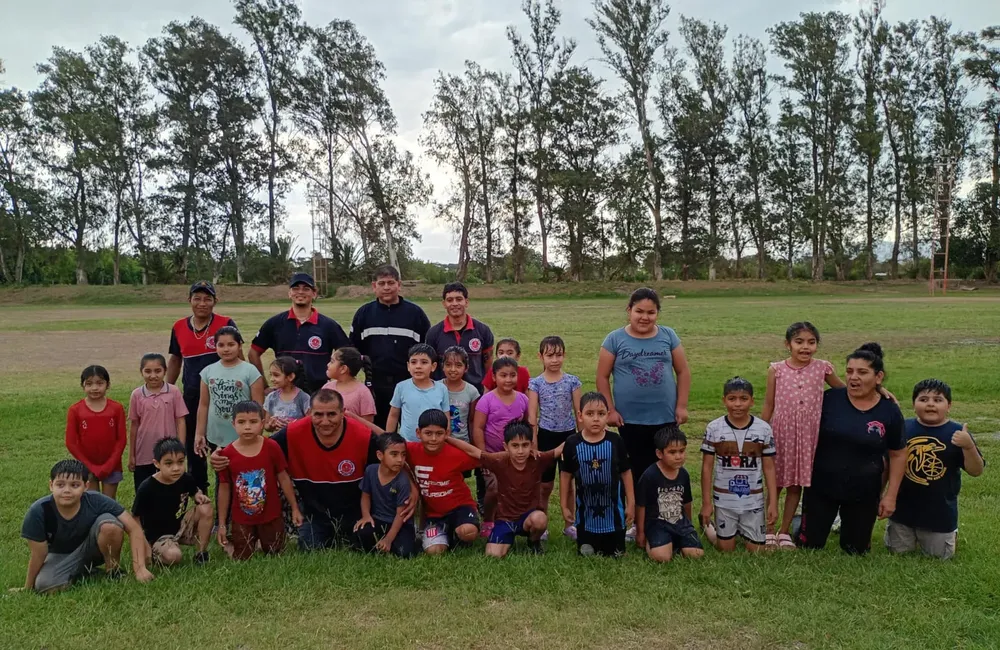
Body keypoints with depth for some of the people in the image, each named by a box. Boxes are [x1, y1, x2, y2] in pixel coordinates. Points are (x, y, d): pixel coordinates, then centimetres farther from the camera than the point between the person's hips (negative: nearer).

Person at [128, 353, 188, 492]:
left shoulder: (174, 392, -6)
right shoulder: (137, 395, -3)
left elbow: (181, 421, -3)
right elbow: (134, 425, 4)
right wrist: (131, 455, 7)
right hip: (144, 455, 1)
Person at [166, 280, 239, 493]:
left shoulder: (226, 324, -7)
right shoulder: (179, 327, 5)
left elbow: (238, 358, -4)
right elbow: (175, 360, 16)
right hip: (191, 396, 4)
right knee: (193, 448, 14)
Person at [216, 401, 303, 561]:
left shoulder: (272, 447, -12)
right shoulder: (227, 454, -12)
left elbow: (284, 479, -3)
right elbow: (224, 489, -3)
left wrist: (294, 508, 0)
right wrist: (222, 524, 0)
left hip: (271, 516, 0)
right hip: (241, 520, 0)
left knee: (275, 557, 16)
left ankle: (264, 543, 44)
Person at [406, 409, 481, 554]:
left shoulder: (456, 454, -21)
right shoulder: (412, 451, -14)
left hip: (459, 505, -3)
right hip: (433, 512, 3)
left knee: (468, 532, -34)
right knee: (434, 551, -19)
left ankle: (456, 533, 5)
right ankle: (446, 532, 16)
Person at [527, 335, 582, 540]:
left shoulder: (572, 381, -1)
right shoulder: (535, 383, -4)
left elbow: (579, 412, 2)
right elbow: (532, 415, -6)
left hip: (569, 435, 1)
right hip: (546, 435, -1)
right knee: (545, 484, 8)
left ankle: (569, 524, 24)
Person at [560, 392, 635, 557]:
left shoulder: (616, 441, -10)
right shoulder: (572, 443, -10)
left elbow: (626, 473, -1)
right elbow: (565, 475, -1)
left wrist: (631, 503, 1)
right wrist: (564, 506, 2)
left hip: (613, 508, 0)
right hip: (586, 509, 0)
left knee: (615, 554, 9)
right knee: (585, 553, 11)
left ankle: (610, 548, 39)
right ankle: (591, 543, 40)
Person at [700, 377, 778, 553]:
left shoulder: (764, 429, -6)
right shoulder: (714, 428, -9)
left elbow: (769, 468, 0)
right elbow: (707, 467, -3)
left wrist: (773, 503, -3)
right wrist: (706, 502, -3)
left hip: (754, 501, 1)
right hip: (724, 500, -1)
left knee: (757, 551, 6)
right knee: (726, 550, 9)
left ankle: (741, 530, 36)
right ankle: (707, 525, 38)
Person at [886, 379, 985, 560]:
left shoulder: (957, 433, -12)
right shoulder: (903, 428, -8)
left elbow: (976, 471, -13)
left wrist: (969, 446, -31)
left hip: (940, 511, -2)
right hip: (904, 507, 2)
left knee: (938, 556, 14)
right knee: (898, 551, 14)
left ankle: (951, 532, 44)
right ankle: (914, 535, 45)